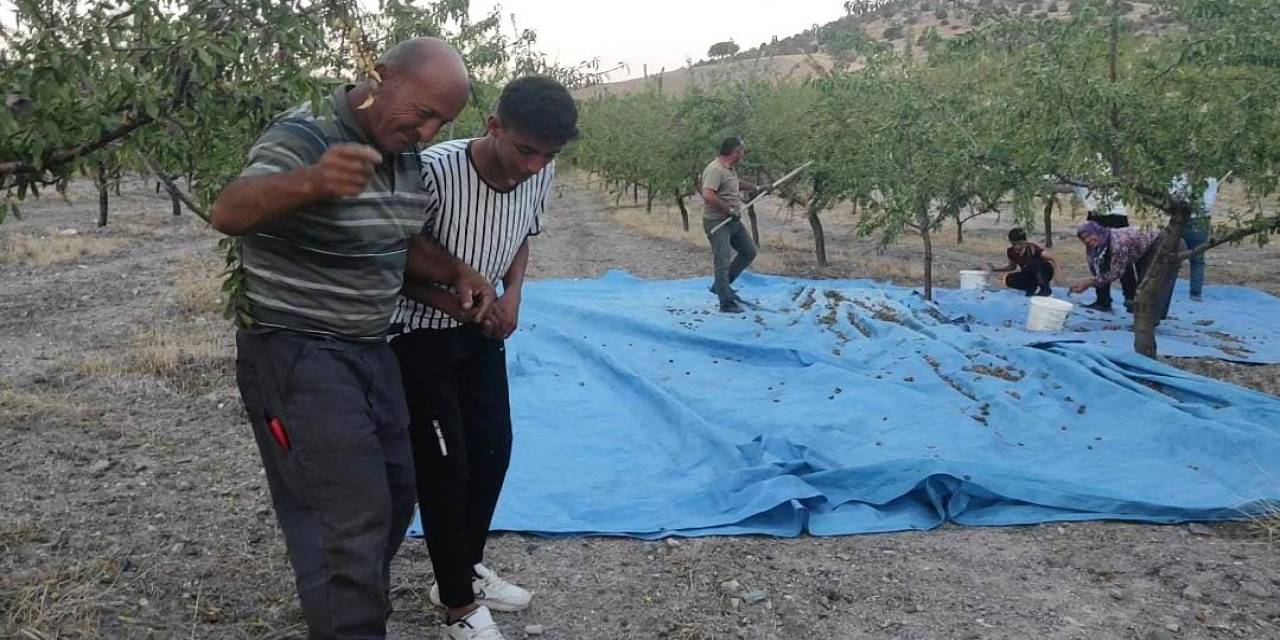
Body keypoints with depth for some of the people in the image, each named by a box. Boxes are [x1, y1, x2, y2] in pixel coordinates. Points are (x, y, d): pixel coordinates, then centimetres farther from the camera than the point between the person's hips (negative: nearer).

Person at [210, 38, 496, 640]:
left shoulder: (405, 155, 6)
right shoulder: (303, 136, -19)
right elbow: (228, 213, -35)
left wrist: (457, 272, -1)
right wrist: (310, 182, -55)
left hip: (371, 350, 8)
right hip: (295, 354, -8)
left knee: (394, 494, 16)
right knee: (351, 516, -10)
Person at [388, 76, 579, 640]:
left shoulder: (540, 175, -11)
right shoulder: (434, 171, -30)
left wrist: (512, 294, -7)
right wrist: (454, 302, -24)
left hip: (483, 330, 7)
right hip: (421, 335, -6)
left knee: (493, 449, 13)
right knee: (443, 465, -2)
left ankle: (465, 569, 34)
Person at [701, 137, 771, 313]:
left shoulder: (729, 169, 11)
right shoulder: (715, 170, -21)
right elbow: (707, 195, -33)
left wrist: (758, 188, 37)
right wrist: (729, 209, -25)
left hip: (733, 221, 10)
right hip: (717, 223, -10)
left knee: (749, 252, 17)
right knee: (723, 262, -6)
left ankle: (720, 286, 25)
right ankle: (727, 303, 1)